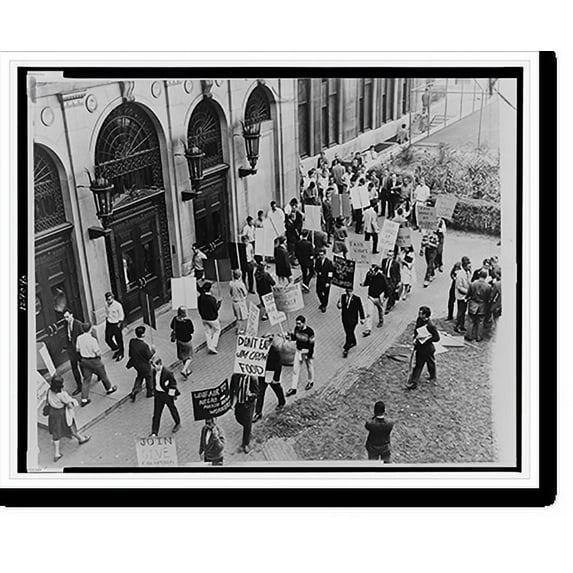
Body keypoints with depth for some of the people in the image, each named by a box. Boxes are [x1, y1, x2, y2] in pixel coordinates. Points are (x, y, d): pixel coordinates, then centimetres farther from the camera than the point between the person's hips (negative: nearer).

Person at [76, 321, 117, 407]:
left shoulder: (79, 338, -10)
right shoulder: (92, 339, -27)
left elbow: (77, 349, 3)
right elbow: (97, 352, -19)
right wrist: (99, 355, 3)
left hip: (83, 360, 5)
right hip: (93, 360, -5)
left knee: (86, 379, 13)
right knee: (103, 375, 20)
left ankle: (84, 399, 13)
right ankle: (109, 388, 42)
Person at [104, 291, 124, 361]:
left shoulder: (118, 305, -20)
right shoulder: (106, 304, -5)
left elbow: (122, 316, -11)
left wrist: (119, 324, -12)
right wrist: (107, 319, 7)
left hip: (116, 324, -5)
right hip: (109, 324, 5)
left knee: (119, 340, 8)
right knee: (108, 339, 7)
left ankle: (121, 354, 27)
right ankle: (116, 350, 33)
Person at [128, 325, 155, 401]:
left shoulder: (132, 341, -17)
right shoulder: (144, 345, -35)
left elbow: (130, 353, -2)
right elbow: (149, 357, -23)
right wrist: (152, 349, -6)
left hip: (136, 364, 5)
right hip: (144, 366, -5)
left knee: (139, 376, 32)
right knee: (148, 378, 22)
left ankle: (134, 391, 26)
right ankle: (150, 392, 43)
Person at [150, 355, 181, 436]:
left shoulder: (168, 372, -26)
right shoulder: (154, 371, -8)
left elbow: (173, 384, -15)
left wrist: (173, 395, -11)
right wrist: (154, 391, 13)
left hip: (167, 395, -5)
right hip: (158, 394, 5)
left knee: (172, 409, 19)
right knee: (156, 413, 5)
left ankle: (178, 423, 46)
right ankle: (154, 433, 10)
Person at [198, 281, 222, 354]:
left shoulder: (200, 298, -11)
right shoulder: (212, 299, -28)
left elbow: (199, 308, 1)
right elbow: (216, 309, -18)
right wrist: (219, 303, -1)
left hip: (204, 318, 5)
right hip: (212, 318, -5)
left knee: (207, 332, 20)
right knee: (217, 330, 19)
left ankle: (210, 348, 26)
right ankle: (213, 346, 14)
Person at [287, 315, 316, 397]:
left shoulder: (309, 331, -25)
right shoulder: (296, 328, -9)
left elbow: (312, 344, -18)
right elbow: (294, 337, 7)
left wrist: (309, 355, -17)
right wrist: (290, 336, -17)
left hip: (307, 352, -5)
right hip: (298, 351, 5)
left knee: (309, 367, 18)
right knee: (295, 369, 6)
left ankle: (311, 382, 45)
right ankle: (293, 388, 14)